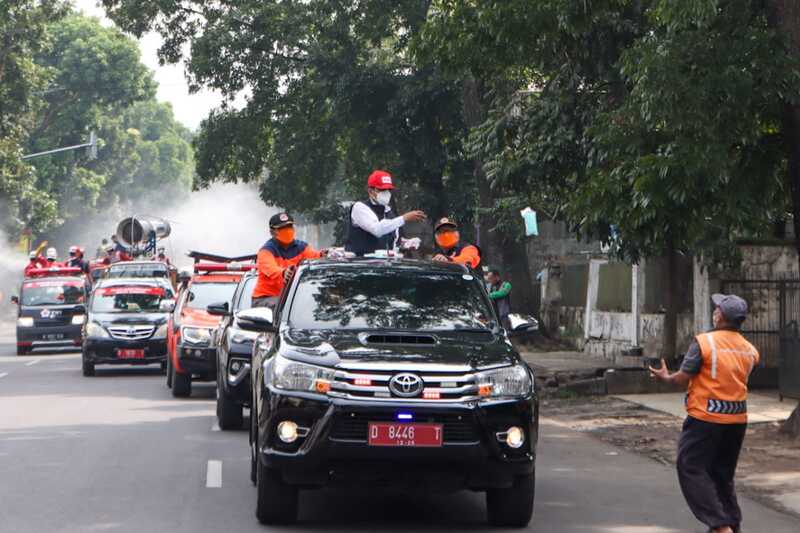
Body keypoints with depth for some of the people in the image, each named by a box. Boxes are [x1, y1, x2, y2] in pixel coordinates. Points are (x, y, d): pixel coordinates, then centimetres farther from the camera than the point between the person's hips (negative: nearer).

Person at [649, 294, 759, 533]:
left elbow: (683, 378, -11)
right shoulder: (749, 349, 5)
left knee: (692, 469, -1)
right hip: (737, 420, 6)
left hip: (706, 417, -6)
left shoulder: (704, 342, -13)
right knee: (723, 474, 19)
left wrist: (666, 377, 10)